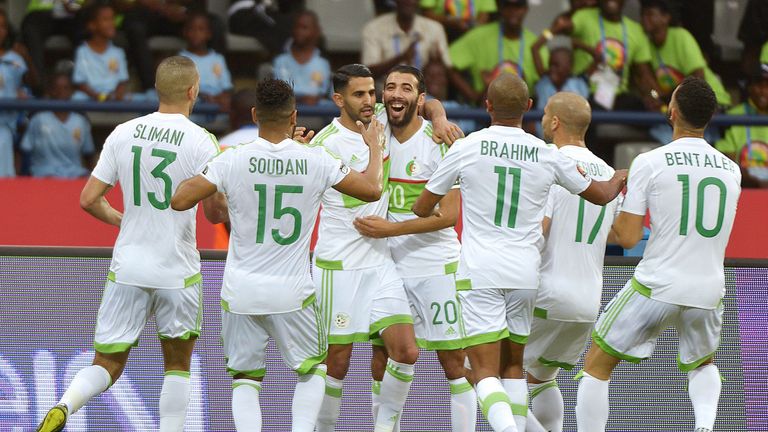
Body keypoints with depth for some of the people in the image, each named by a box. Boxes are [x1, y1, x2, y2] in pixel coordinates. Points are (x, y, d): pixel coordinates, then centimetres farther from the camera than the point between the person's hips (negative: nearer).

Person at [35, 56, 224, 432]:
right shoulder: (201, 141, -10)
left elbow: (88, 200, 3)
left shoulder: (123, 133, 1)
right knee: (177, 365, 16)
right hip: (178, 270, -2)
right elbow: (215, 212, -9)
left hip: (126, 268, 3)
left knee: (107, 365, 7)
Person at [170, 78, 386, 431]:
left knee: (245, 379, 12)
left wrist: (194, 176, 10)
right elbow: (372, 190, 2)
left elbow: (180, 200, -11)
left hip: (241, 292, 0)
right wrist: (375, 147, 19)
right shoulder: (316, 161, -8)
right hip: (293, 292, 0)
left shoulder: (233, 160, -10)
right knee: (312, 369, 20)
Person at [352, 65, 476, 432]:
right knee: (382, 357, 4)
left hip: (437, 266, -4)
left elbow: (448, 215, -14)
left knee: (453, 361, -1)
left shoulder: (440, 142, -11)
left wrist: (390, 229, -20)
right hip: (390, 264, 4)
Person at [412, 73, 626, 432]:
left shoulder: (466, 148, -5)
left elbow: (422, 209, 5)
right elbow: (600, 195, 20)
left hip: (479, 273, -3)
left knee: (485, 372, -8)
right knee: (513, 367, 18)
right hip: (525, 274, 3)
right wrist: (618, 180, 43)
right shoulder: (548, 156, 3)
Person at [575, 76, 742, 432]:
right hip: (709, 291, 4)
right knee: (702, 365, 31)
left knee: (597, 365, 12)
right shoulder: (731, 171, 6)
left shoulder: (649, 163, -9)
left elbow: (628, 238, -8)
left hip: (656, 286, -4)